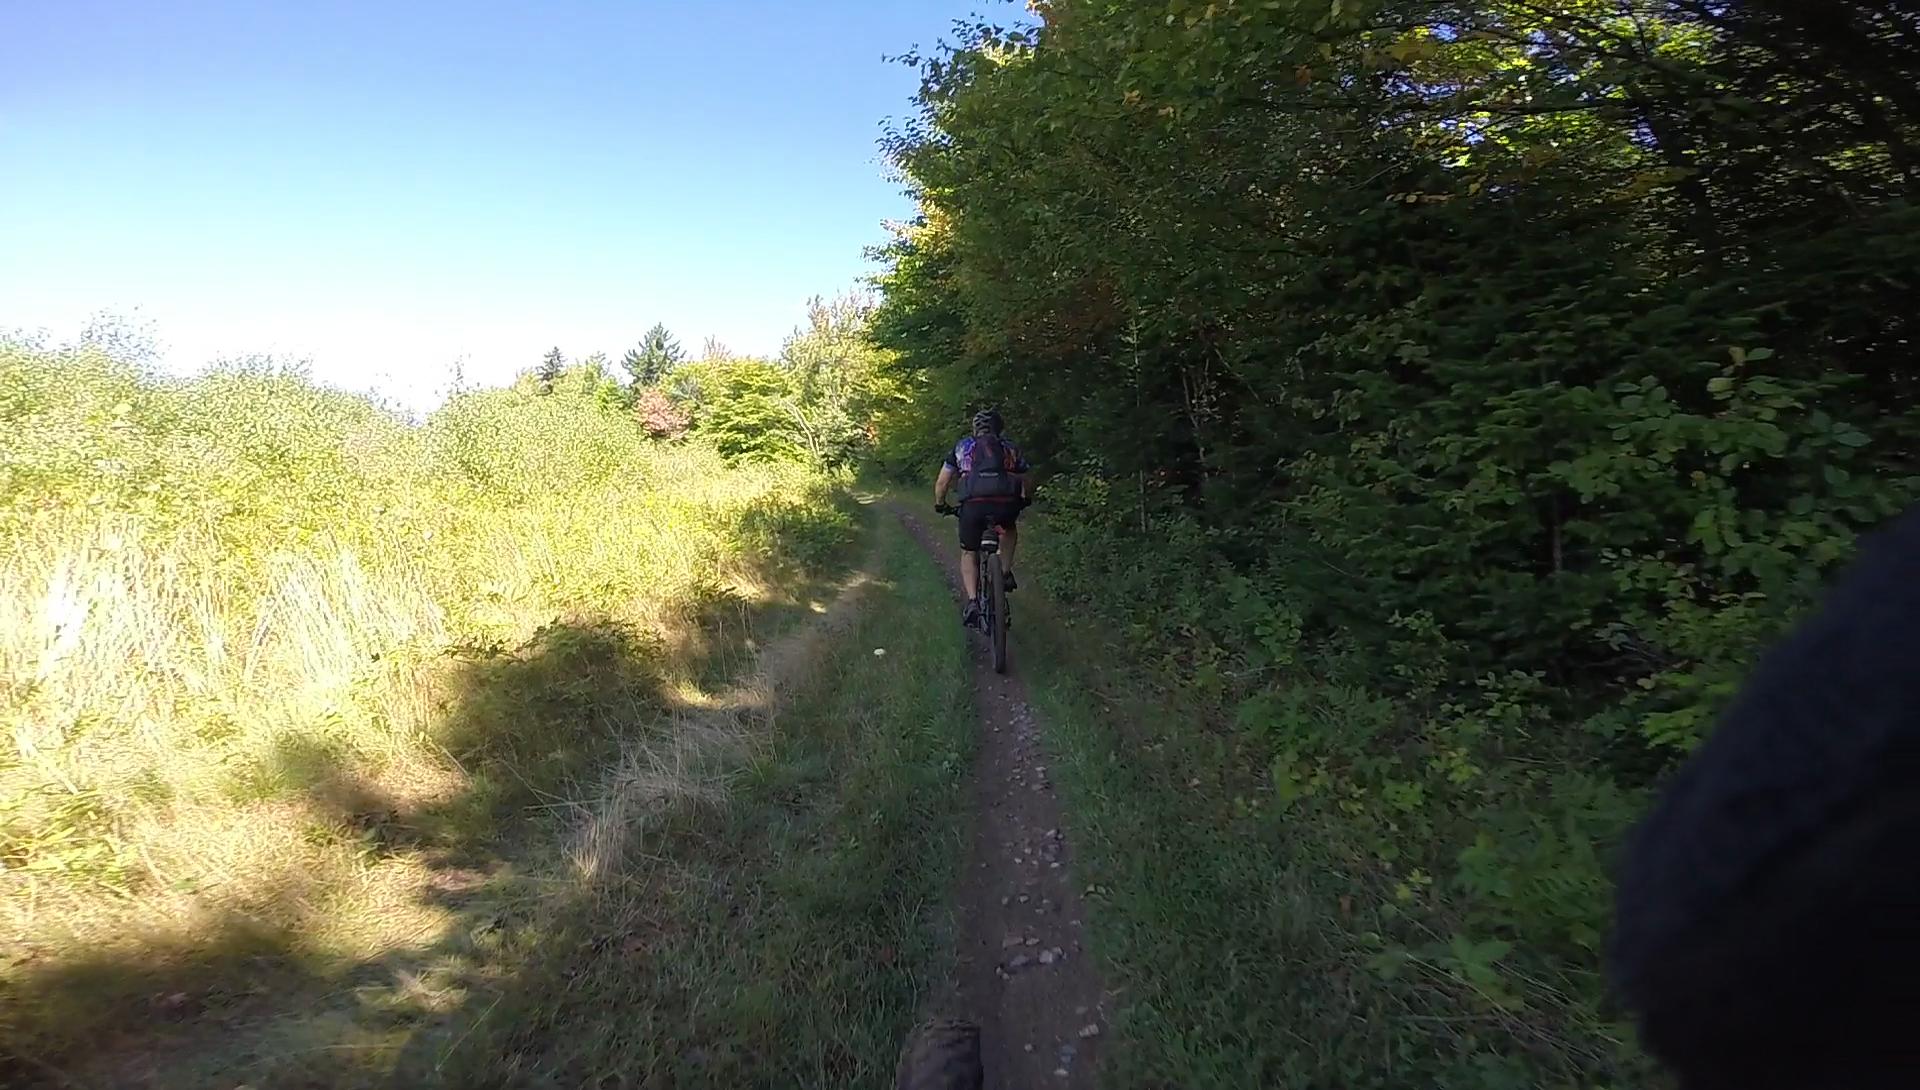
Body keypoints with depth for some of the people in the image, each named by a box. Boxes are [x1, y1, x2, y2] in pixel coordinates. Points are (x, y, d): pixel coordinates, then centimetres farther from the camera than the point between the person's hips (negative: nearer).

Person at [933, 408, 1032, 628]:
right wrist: (1025, 501, 48)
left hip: (974, 504, -1)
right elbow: (1028, 480, 29)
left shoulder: (963, 447, 25)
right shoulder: (1010, 448, 28)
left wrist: (940, 505, 39)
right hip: (1006, 503, 1)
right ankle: (1005, 573, 23)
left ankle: (972, 602, 6)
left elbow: (942, 482, 23)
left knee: (968, 553, 21)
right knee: (1009, 529, 37)